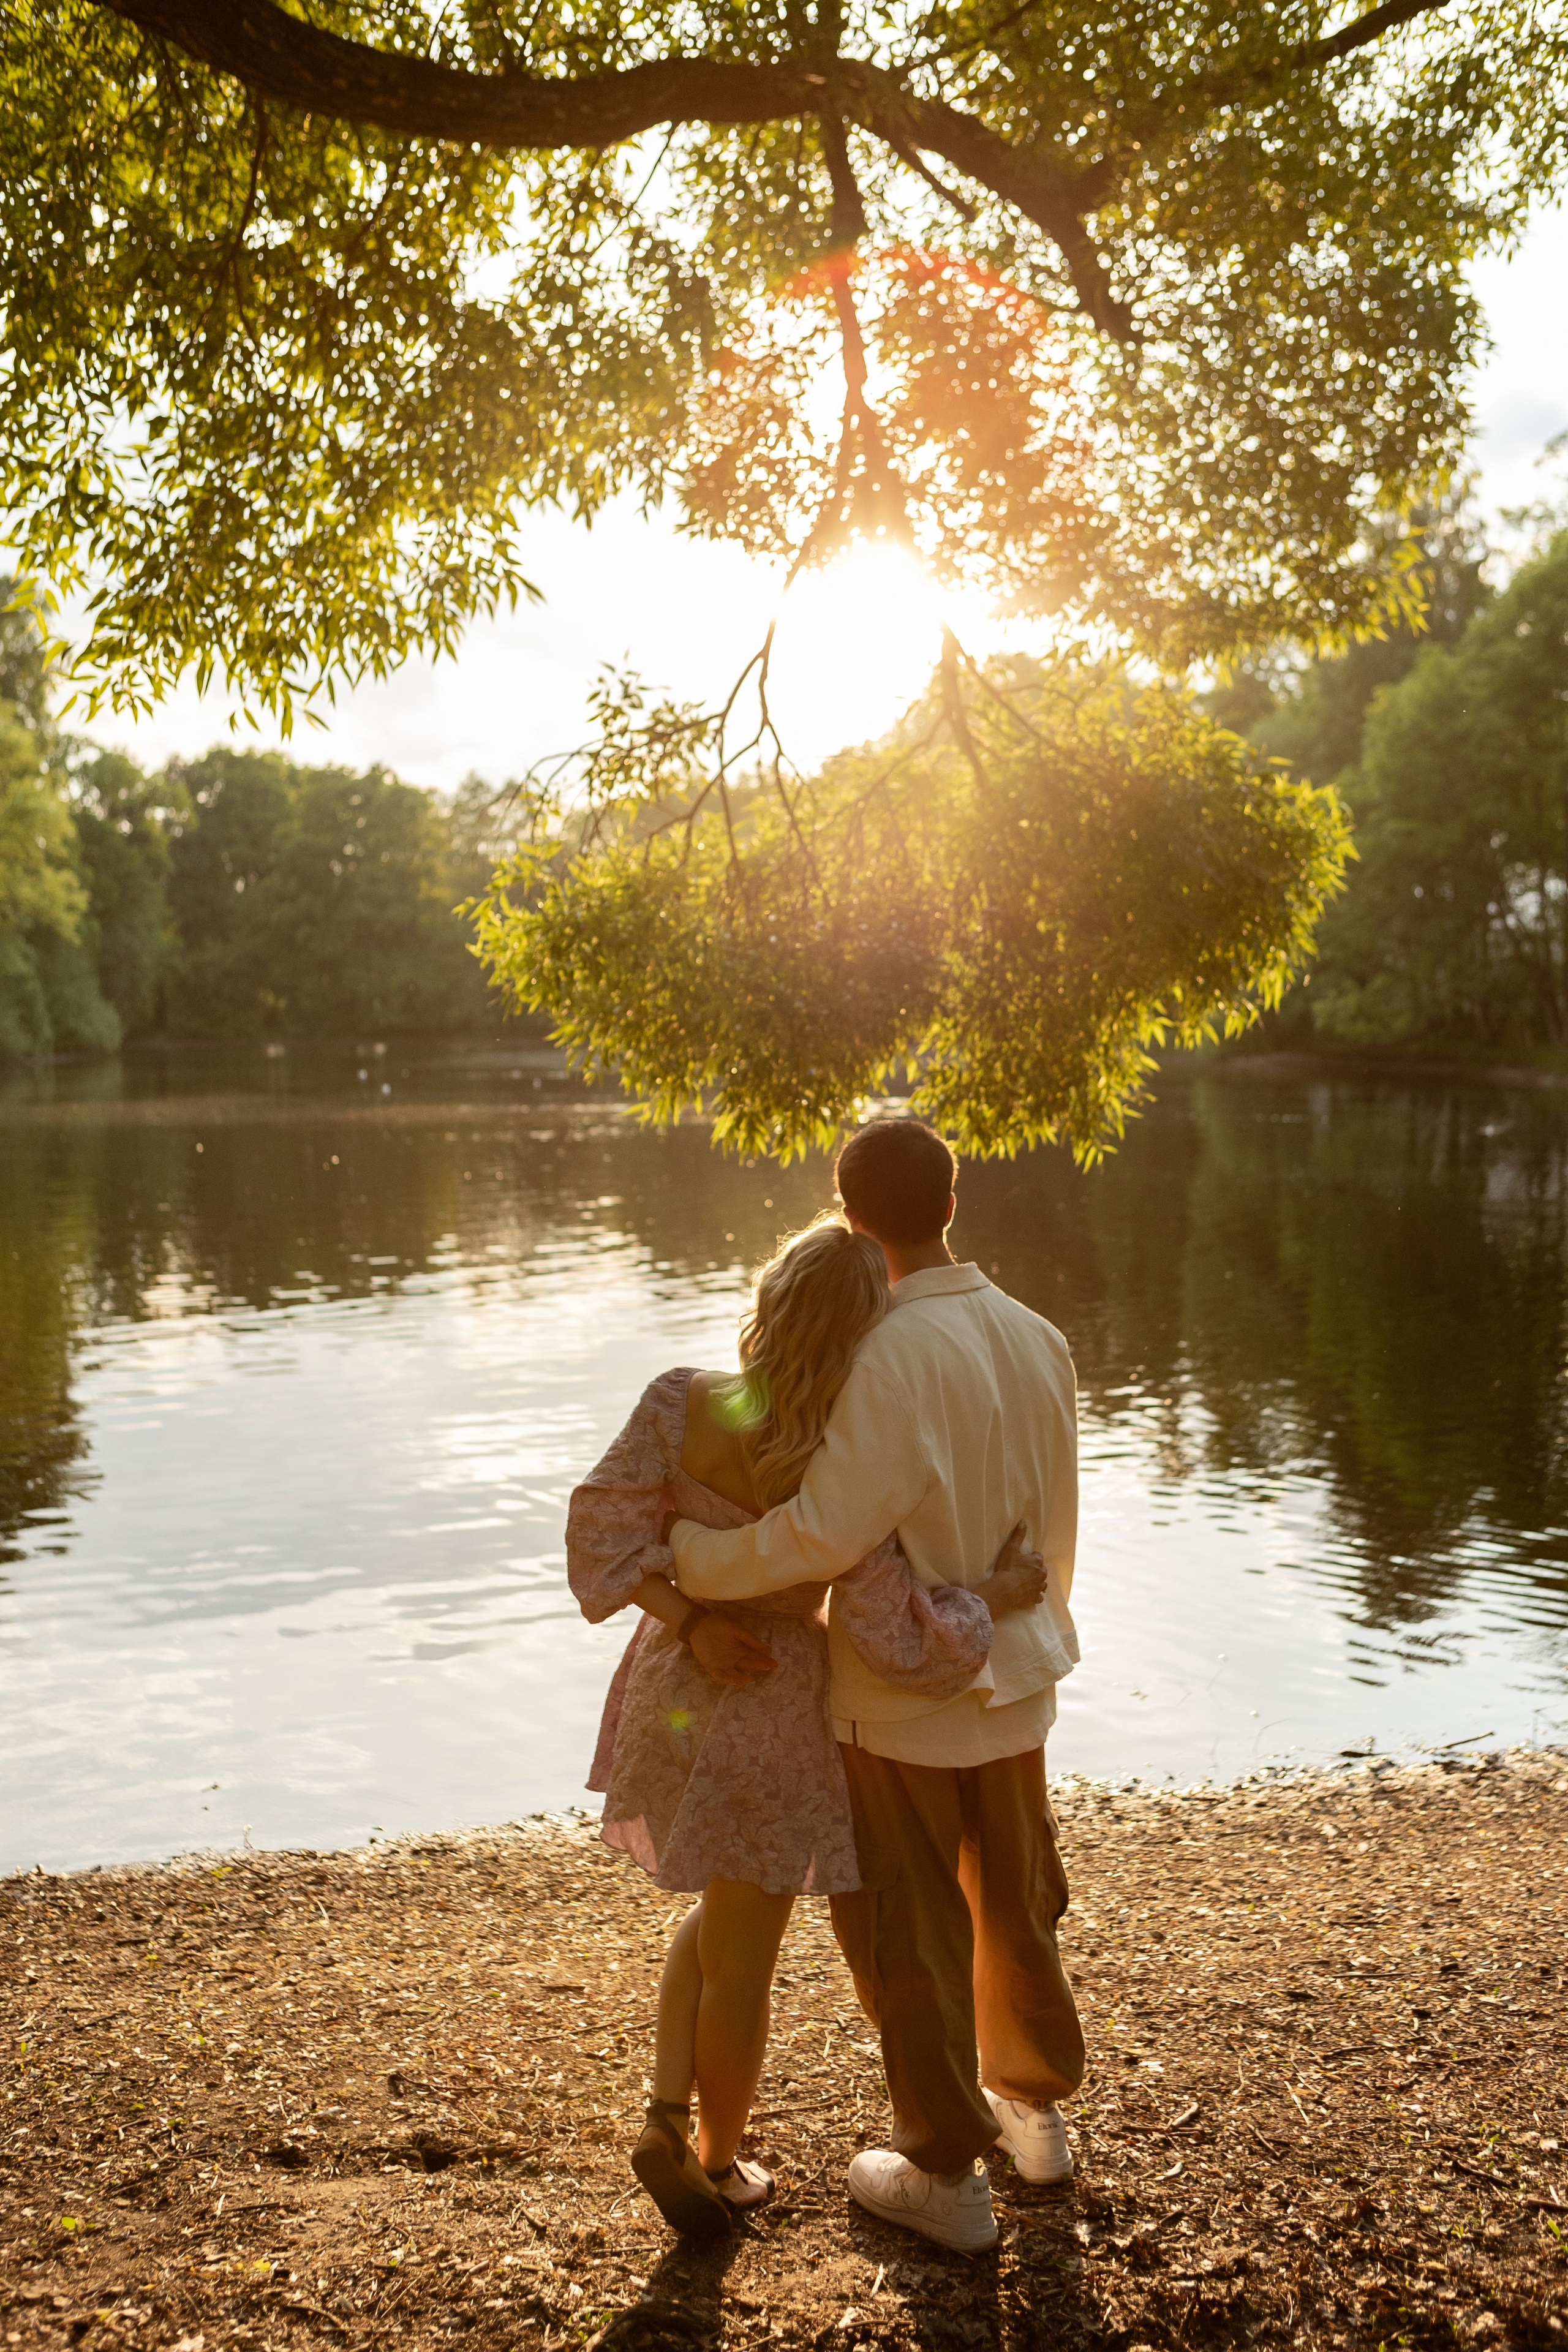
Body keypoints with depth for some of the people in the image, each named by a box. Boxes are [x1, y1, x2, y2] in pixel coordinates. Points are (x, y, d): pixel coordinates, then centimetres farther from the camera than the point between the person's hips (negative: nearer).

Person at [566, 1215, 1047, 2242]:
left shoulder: (682, 1401, -14)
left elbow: (606, 1523, -16)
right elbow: (902, 1643, -25)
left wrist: (690, 1621, -17)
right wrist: (1004, 1594, -12)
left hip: (672, 1691, 5)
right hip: (770, 1719, -5)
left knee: (722, 1915, 29)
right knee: (744, 1958, 16)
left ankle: (669, 2116, 18)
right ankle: (719, 2160, 33)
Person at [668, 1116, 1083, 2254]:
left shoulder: (895, 1354, -27)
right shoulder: (1039, 1341, -4)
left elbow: (831, 1528, -33)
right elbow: (1050, 1524, 6)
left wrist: (692, 1559, -20)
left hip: (900, 1694, -7)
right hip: (1011, 1685, 7)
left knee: (906, 1927, 11)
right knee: (1013, 1900, 25)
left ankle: (946, 2171, 24)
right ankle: (1035, 2105, 44)